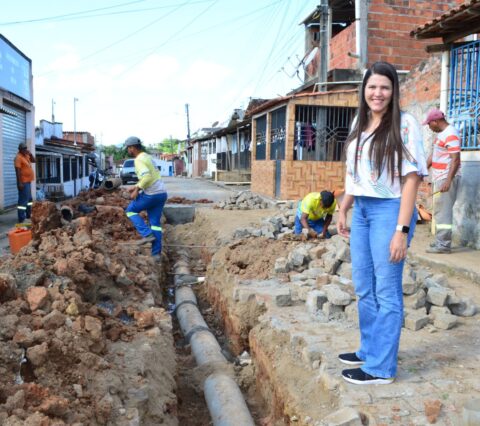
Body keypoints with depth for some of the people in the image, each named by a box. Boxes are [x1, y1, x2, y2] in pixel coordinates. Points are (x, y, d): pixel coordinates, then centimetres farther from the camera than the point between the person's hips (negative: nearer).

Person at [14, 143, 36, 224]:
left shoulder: (26, 156, 10)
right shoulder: (18, 157, -16)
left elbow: (33, 160, 19)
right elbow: (17, 170, -21)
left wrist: (30, 154, -1)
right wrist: (20, 183, -26)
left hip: (28, 181, 10)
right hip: (23, 182, -10)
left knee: (29, 198, 18)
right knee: (23, 199, -11)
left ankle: (28, 214, 30)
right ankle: (21, 219, -10)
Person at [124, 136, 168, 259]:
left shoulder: (139, 160, -11)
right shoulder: (147, 157, 20)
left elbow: (147, 176, -26)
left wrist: (137, 190, -17)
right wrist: (136, 187, 24)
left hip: (151, 194, -9)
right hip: (161, 193, 9)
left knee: (131, 210, 12)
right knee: (155, 223, 11)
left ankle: (147, 234, 1)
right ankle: (156, 253, 9)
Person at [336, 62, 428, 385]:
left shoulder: (405, 124, -10)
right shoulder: (359, 125, 11)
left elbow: (411, 178, -14)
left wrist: (402, 229, -18)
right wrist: (343, 210, 19)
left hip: (389, 210, -7)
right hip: (362, 211, 7)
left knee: (386, 291, 0)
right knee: (364, 288, 15)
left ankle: (381, 367, 12)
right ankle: (368, 351, 31)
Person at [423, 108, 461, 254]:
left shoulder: (451, 134, -16)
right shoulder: (441, 134, 16)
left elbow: (455, 160, -23)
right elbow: (433, 155, 23)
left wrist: (448, 181, -29)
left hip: (447, 179, -10)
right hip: (439, 178, 10)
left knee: (443, 211, -8)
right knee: (440, 211, 15)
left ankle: (443, 245, -5)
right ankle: (441, 241, 23)